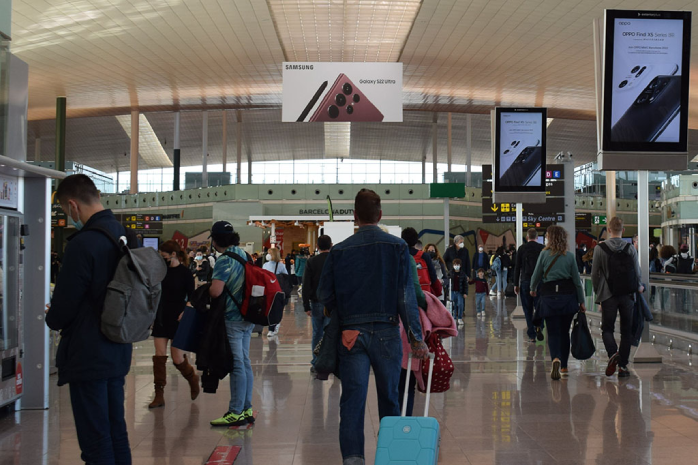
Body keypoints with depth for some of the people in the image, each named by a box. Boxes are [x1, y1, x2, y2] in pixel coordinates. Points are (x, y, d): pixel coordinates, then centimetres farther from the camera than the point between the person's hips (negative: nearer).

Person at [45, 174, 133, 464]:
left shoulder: (82, 244, -20)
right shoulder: (125, 237, 5)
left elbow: (63, 304, -16)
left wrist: (53, 319, 8)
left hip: (88, 356, -8)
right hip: (118, 352, 8)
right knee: (117, 432, 16)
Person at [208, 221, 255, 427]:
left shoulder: (224, 260, -17)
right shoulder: (243, 254, 9)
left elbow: (216, 291, -26)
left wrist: (207, 287, -4)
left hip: (232, 319, -9)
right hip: (247, 317, 9)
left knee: (237, 365, -4)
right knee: (244, 362, 13)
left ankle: (236, 413, 3)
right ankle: (247, 410, 20)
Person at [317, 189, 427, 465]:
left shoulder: (339, 250, 0)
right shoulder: (397, 247, -2)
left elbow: (324, 295, 4)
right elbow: (407, 295, -4)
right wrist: (416, 337, -1)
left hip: (351, 334, 0)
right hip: (386, 333, 0)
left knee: (352, 399, 1)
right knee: (389, 398, 14)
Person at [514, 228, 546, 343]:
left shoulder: (522, 248, 2)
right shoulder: (542, 248, 3)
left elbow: (517, 267, 1)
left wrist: (516, 284, 5)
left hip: (525, 282, 0)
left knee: (528, 310, 4)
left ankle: (531, 335, 2)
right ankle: (538, 326, -16)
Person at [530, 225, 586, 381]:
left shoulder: (544, 254, -3)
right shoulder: (570, 256, 2)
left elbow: (536, 275, 4)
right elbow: (577, 280, 4)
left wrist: (533, 289, 24)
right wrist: (581, 301, 11)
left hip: (549, 296, -2)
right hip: (568, 294, 2)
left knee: (553, 332, 2)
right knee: (564, 331, 14)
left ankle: (556, 359, -25)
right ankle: (564, 366, 20)